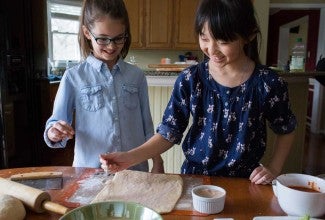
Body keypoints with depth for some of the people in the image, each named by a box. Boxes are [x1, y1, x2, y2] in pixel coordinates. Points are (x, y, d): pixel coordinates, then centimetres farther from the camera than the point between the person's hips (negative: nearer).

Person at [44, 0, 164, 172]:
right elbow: (55, 124, -3)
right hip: (91, 170, -1)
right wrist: (54, 133, -24)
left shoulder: (136, 75, 1)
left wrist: (157, 162, 3)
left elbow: (147, 126, 6)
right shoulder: (74, 77, -5)